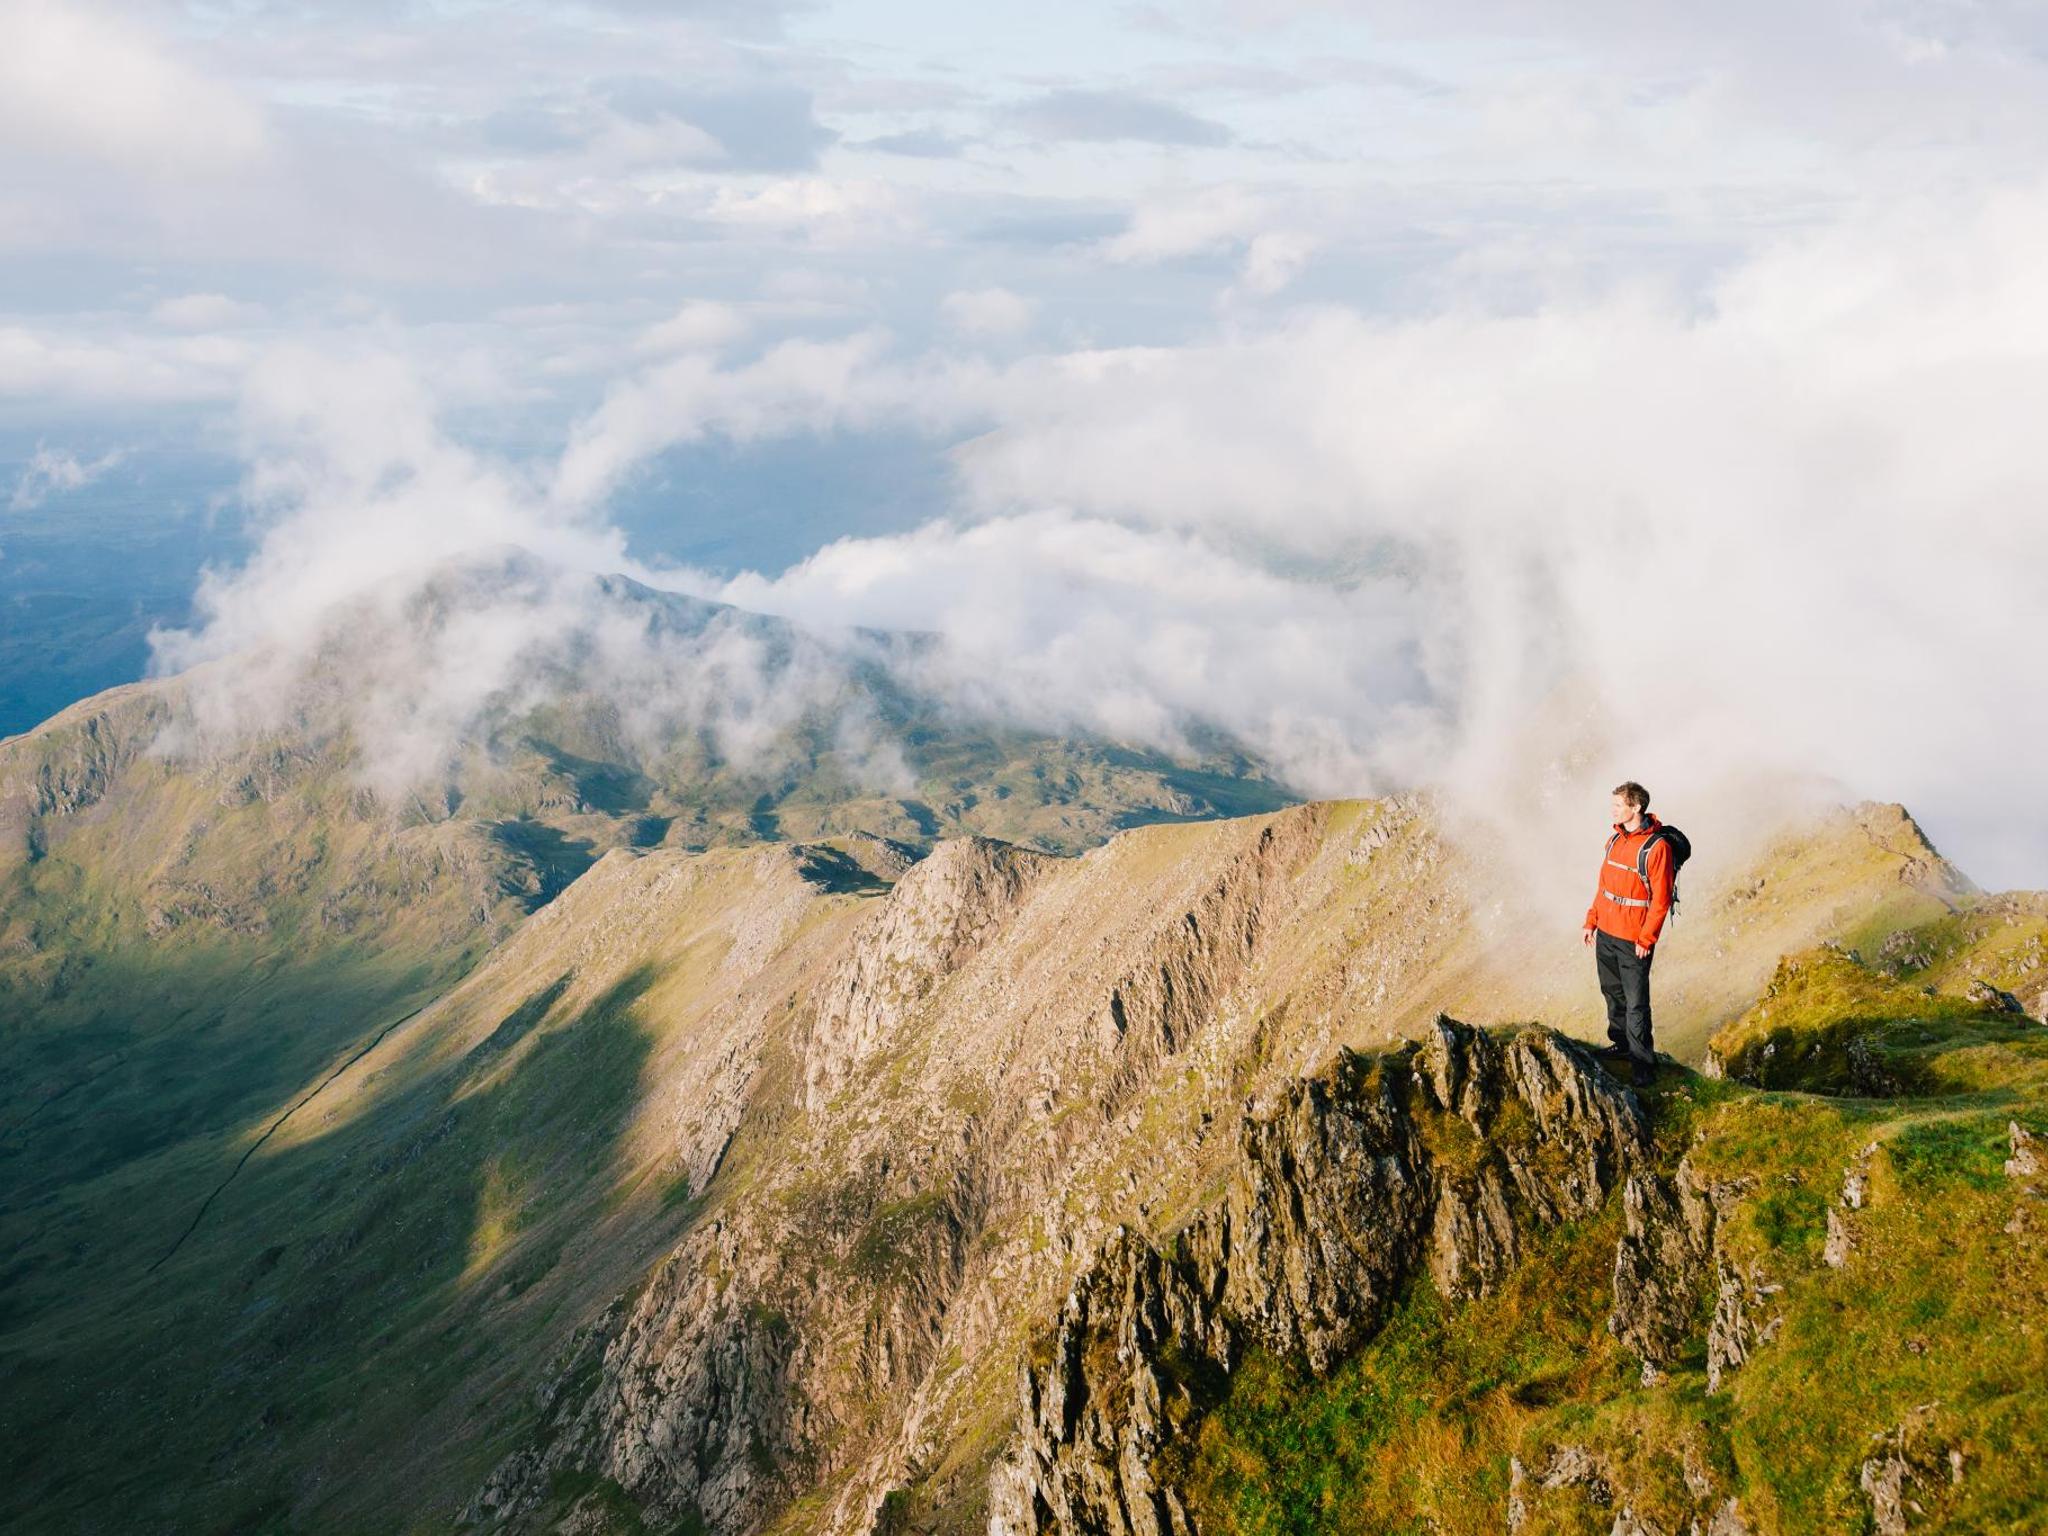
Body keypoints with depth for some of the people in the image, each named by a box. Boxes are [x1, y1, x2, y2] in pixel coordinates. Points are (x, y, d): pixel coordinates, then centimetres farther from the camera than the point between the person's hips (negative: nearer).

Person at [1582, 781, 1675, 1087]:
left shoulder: (1656, 847, -16)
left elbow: (1661, 899, -14)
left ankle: (1643, 1065, 3)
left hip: (1633, 941, -7)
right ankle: (1622, 1045, 33)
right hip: (1605, 935, 7)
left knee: (1636, 1004, -4)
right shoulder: (1615, 840, 8)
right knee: (1612, 993, 18)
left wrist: (1646, 939, -15)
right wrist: (1592, 920, 13)